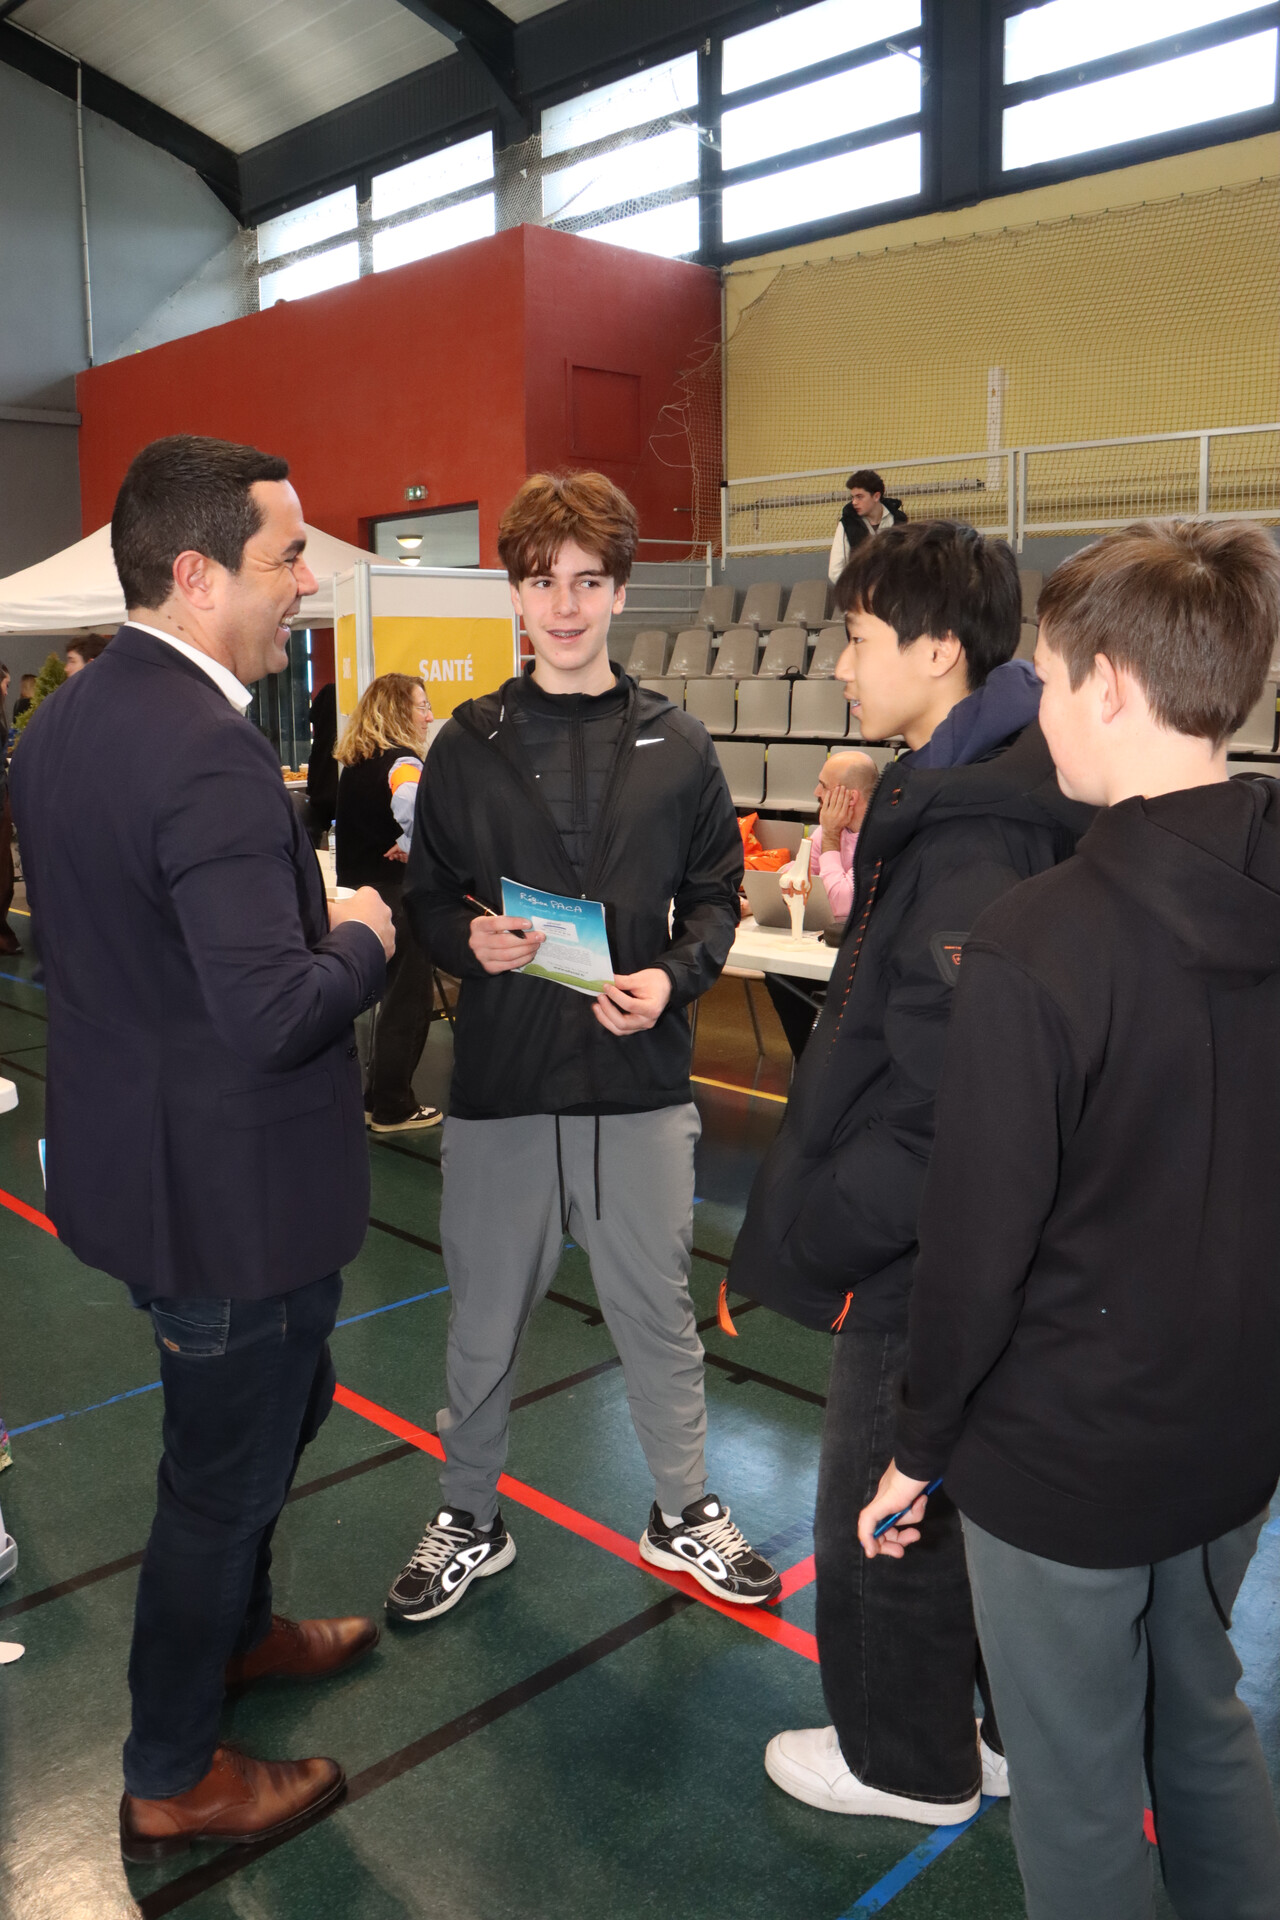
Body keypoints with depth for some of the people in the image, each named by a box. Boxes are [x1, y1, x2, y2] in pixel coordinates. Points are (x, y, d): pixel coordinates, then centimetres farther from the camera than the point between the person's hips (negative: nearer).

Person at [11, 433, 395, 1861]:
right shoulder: (208, 753, -28)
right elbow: (275, 1012, -33)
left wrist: (309, 916, 9)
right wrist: (361, 940, -13)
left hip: (132, 1149, 9)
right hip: (232, 1187, -9)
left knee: (276, 1405, 29)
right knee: (226, 1464, 12)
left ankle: (234, 1630, 52)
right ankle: (172, 1780, 35)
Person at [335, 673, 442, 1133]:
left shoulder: (354, 763, 11)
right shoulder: (403, 762, -16)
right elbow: (416, 809, -38)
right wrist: (411, 849, -21)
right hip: (396, 896, -9)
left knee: (389, 995, 20)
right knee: (408, 1000, 3)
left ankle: (376, 1097, 29)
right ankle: (393, 1108, 11)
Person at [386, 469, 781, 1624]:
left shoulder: (676, 746, 4)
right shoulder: (469, 744, 3)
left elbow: (716, 892, 7)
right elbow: (425, 896, 7)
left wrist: (674, 976, -12)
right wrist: (468, 938, -15)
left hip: (640, 1077, 0)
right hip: (500, 1079, 0)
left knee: (658, 1311, 13)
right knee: (486, 1320, 13)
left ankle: (684, 1511, 35)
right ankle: (469, 1521, 35)